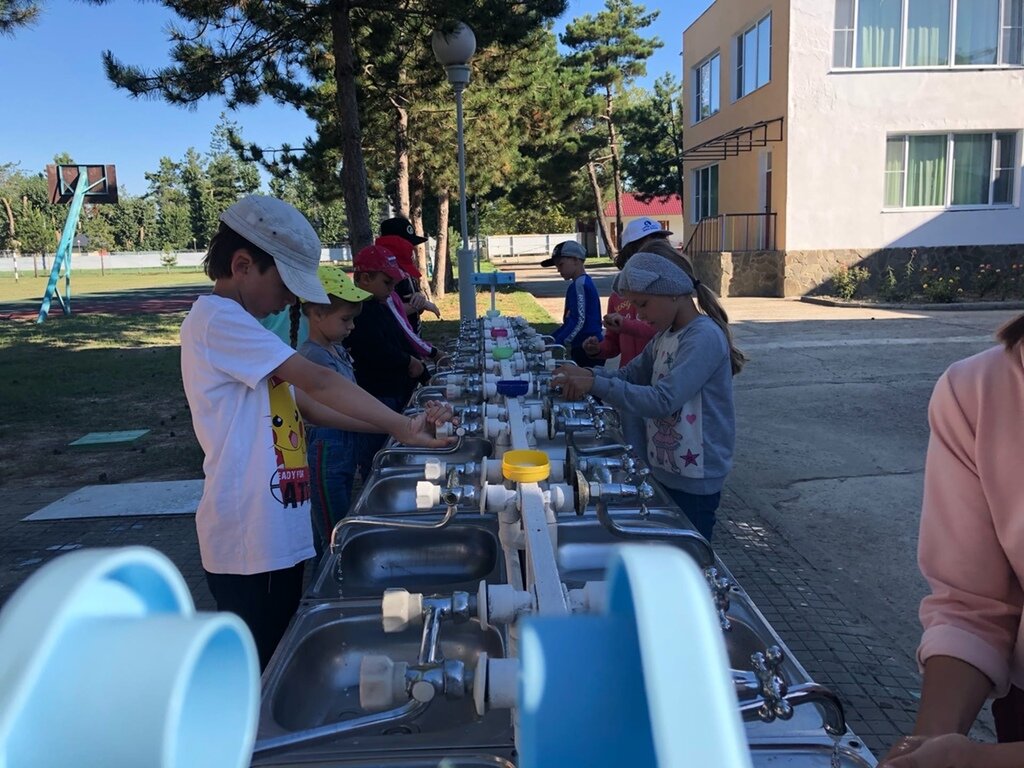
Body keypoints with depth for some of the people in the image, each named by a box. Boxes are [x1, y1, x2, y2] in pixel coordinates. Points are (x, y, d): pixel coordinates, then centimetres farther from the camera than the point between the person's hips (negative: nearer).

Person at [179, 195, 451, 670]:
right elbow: (317, 381, -21)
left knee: (279, 662, 19)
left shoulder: (242, 326, 16)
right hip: (249, 544, -10)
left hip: (279, 536, 10)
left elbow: (305, 403, 14)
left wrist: (390, 426, 4)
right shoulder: (218, 320, -16)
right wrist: (401, 426, -16)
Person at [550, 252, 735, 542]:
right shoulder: (665, 335, 7)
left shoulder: (705, 338, -22)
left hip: (694, 482, -8)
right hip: (661, 471, 8)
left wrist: (596, 384, -33)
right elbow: (629, 376, 11)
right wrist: (588, 374, -9)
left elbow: (663, 401, -31)